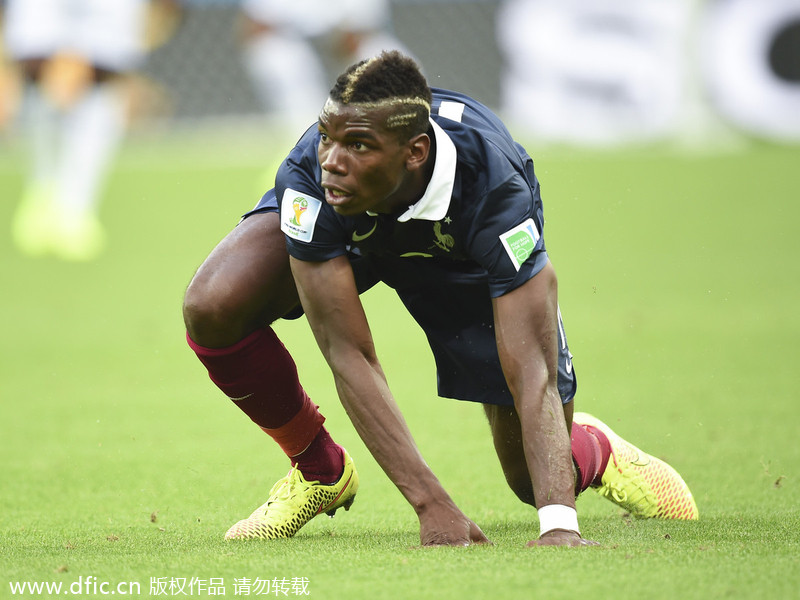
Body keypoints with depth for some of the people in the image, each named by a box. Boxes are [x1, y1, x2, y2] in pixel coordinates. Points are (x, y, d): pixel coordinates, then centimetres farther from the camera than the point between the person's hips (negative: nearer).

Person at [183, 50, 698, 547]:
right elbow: (348, 355, -39)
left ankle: (593, 447, 38)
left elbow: (533, 372, -44)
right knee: (212, 306, -28)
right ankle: (319, 472, 1)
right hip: (350, 237, 1)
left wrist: (558, 524, -58)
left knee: (537, 480, -4)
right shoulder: (311, 176, -40)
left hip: (464, 262, -1)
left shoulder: (497, 188, -43)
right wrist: (433, 505, -47)